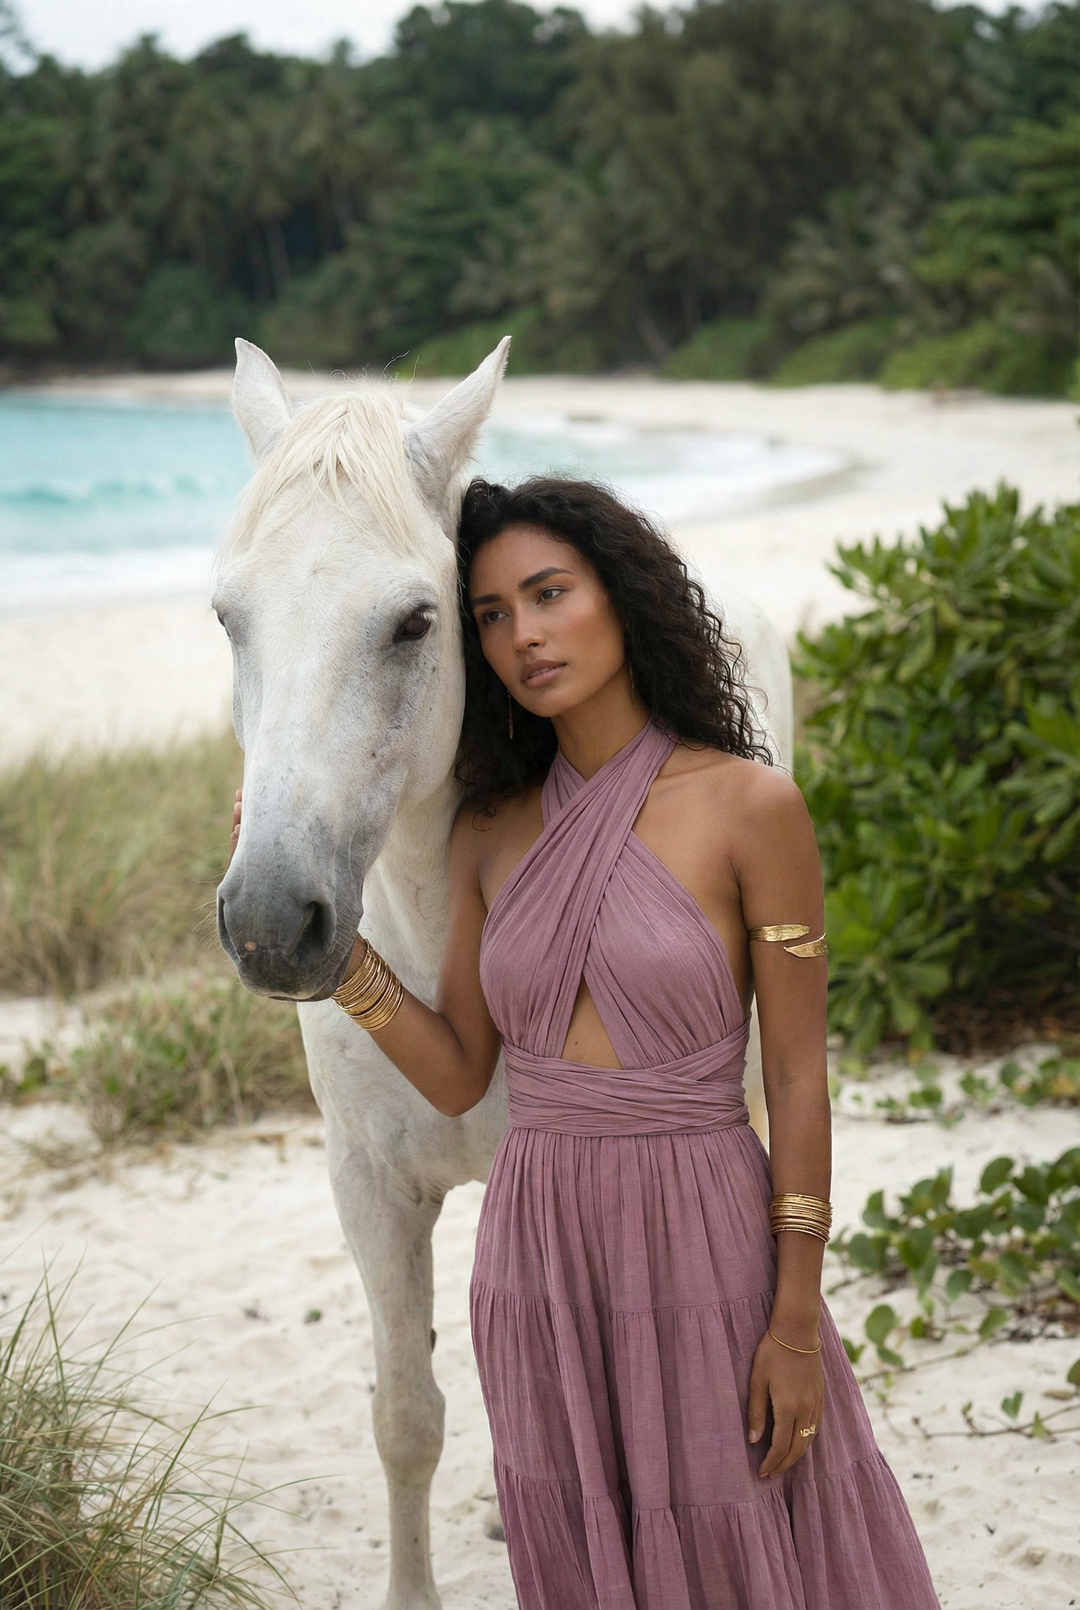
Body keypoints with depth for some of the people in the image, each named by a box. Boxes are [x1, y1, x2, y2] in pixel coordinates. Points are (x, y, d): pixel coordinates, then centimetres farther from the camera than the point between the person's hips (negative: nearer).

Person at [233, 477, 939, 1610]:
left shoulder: (749, 806, -8)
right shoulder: (490, 833, 5)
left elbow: (796, 1075, -7)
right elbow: (456, 1075, 6)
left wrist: (796, 1321, -10)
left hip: (701, 1239, -4)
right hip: (538, 1257, 4)